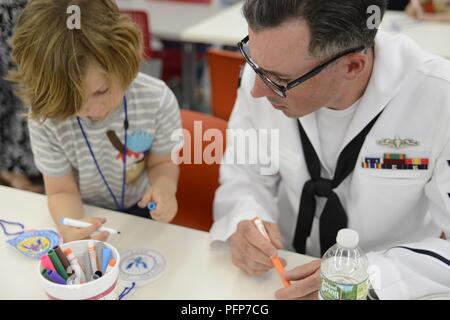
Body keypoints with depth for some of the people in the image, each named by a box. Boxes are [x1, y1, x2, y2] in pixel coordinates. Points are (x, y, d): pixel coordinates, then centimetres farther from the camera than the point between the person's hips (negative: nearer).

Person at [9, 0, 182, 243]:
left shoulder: (157, 100, -22)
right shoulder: (44, 118, -25)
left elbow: (162, 162, -5)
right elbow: (61, 190, -13)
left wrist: (164, 185, -27)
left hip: (139, 210, 1)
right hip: (85, 214, 0)